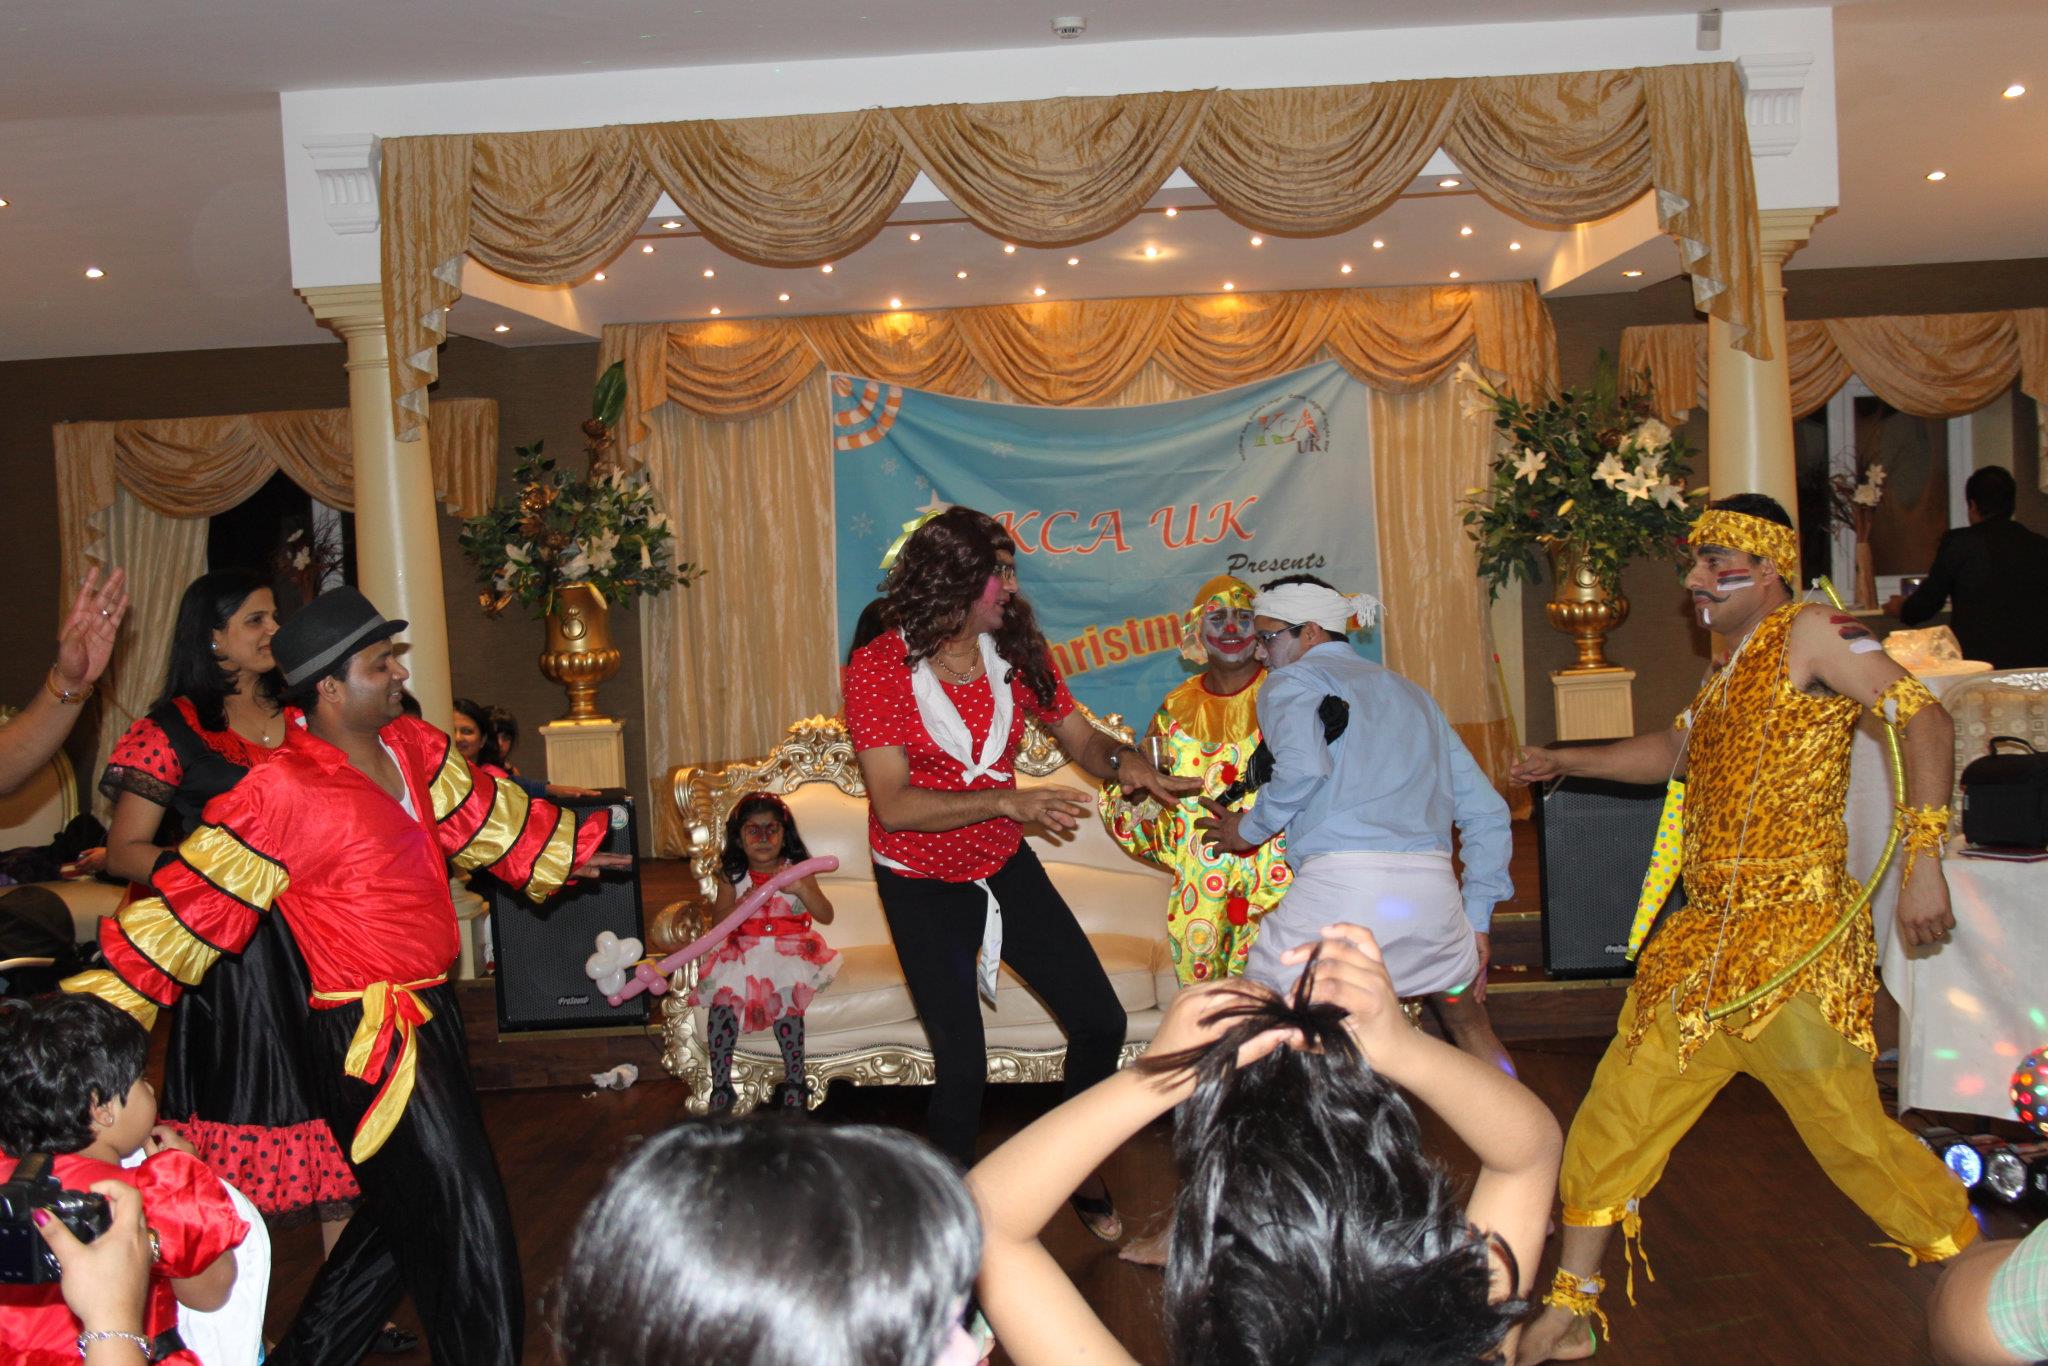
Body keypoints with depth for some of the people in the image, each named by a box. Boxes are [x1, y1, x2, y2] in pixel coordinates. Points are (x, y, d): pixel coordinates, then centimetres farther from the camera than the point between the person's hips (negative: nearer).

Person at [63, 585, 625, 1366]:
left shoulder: (410, 747, 4)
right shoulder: (281, 791, -18)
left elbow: (479, 816, 21)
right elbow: (192, 905, -15)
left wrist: (566, 849, 32)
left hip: (429, 1014, 9)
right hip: (367, 1036, -9)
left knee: (408, 1212, 23)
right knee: (465, 1227, -3)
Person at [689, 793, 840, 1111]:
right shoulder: (732, 874, 6)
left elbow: (826, 916, -5)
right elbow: (718, 921, -1)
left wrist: (802, 889, -22)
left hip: (788, 951, -2)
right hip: (742, 952, 2)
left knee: (785, 995, -31)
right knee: (723, 1001, -25)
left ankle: (794, 1080, -19)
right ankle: (720, 1085, -15)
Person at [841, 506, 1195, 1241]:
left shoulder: (1016, 652, -6)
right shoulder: (876, 668, -19)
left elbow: (1080, 738, 4)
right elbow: (894, 805, -25)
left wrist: (1122, 760, -20)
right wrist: (1007, 801, -35)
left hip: (1004, 864, 5)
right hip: (922, 883, -4)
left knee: (1100, 1021, 4)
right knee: (962, 1066, -7)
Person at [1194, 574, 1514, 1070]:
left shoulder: (1292, 680, 10)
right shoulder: (1412, 693, 28)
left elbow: (1303, 766, -14)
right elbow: (1486, 811, 23)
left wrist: (1249, 830, 3)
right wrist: (1477, 918, 25)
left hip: (1339, 881, -5)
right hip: (1432, 886, 6)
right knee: (1469, 1023, 30)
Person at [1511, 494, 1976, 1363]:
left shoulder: (1807, 636, -7)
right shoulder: (1729, 670, 18)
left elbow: (1923, 717, -16)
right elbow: (1675, 751, 34)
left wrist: (1921, 859, -25)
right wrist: (1566, 762, 29)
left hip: (1791, 940, -8)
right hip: (1704, 936, 8)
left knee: (1850, 1132, -3)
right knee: (1611, 1119, 7)